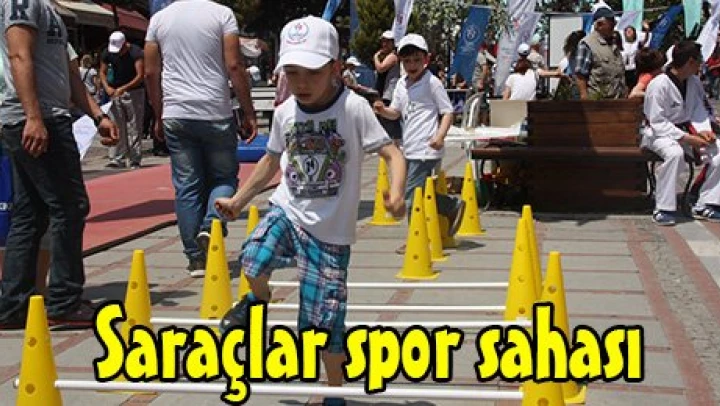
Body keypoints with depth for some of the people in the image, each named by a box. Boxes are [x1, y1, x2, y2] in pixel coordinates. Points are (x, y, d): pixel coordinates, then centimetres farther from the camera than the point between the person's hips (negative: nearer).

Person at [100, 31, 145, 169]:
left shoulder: (136, 53, -16)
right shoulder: (107, 53, -2)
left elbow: (140, 76, -20)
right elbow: (102, 72, 5)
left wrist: (123, 89, -29)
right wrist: (107, 87, -15)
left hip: (134, 91, -4)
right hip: (115, 91, 4)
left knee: (134, 128, -3)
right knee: (116, 126, -1)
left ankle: (135, 160, 0)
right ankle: (118, 159, 1)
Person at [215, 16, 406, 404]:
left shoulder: (353, 108, -17)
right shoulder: (284, 113, -2)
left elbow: (392, 154, -18)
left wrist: (396, 192, -38)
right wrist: (238, 200, 19)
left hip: (330, 230, -3)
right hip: (286, 209, 4)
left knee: (323, 321, 0)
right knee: (253, 261, -26)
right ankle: (257, 299, 12)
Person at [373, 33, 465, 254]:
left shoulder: (432, 82, -7)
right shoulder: (402, 84, 12)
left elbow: (447, 112, -5)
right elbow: (396, 112, 19)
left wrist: (440, 136, -20)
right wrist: (383, 110, -3)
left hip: (425, 149, -8)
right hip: (409, 149, 8)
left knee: (412, 194, -8)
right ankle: (453, 207, 30)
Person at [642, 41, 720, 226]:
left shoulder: (694, 82, 3)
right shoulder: (659, 84, -19)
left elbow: (701, 109, 10)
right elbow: (657, 122, -20)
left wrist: (704, 131, -13)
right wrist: (687, 138, -26)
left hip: (687, 130, 7)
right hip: (659, 133, -7)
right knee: (675, 153, -39)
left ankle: (704, 205, -7)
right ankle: (663, 209, -30)